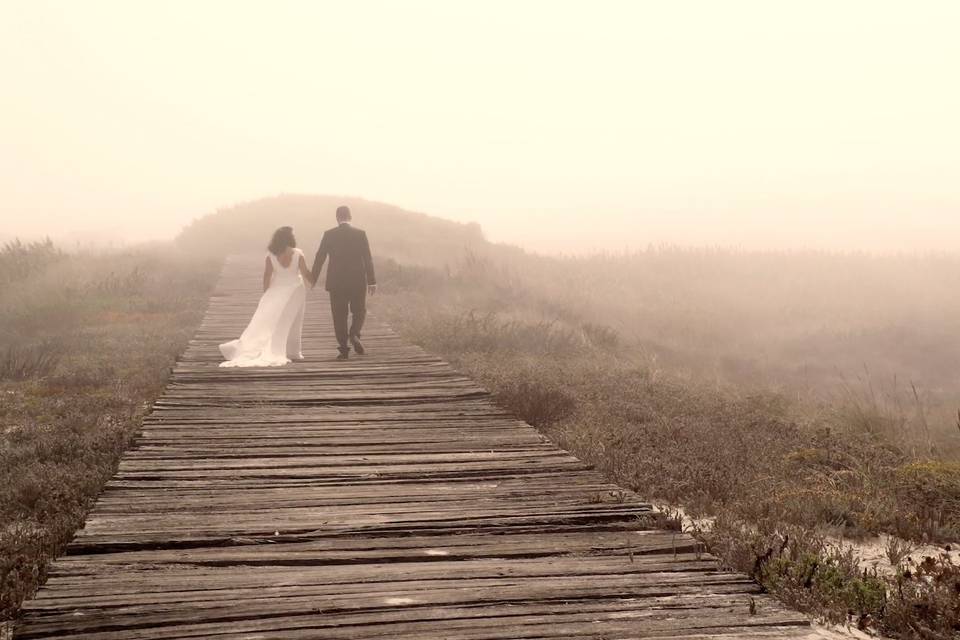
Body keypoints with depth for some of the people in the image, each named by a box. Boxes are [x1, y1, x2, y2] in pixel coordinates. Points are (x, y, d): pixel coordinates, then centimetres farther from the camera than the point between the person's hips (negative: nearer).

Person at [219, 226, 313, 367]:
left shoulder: (270, 257, -7)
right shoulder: (298, 254, -11)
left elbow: (267, 277, -4)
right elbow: (305, 274, -7)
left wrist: (266, 294, 7)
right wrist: (314, 282, 13)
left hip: (277, 291, 1)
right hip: (295, 290, -1)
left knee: (270, 321, 7)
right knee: (293, 322, 8)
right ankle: (292, 351, 10)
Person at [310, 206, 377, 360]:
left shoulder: (329, 234, -2)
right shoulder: (360, 234, -2)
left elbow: (320, 258, 0)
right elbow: (368, 259, -3)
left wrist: (313, 279, 9)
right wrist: (371, 281, 2)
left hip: (336, 282, 0)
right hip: (358, 282, 0)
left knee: (339, 316, 7)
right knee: (359, 311, 16)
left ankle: (344, 348, 3)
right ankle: (354, 335, -9)